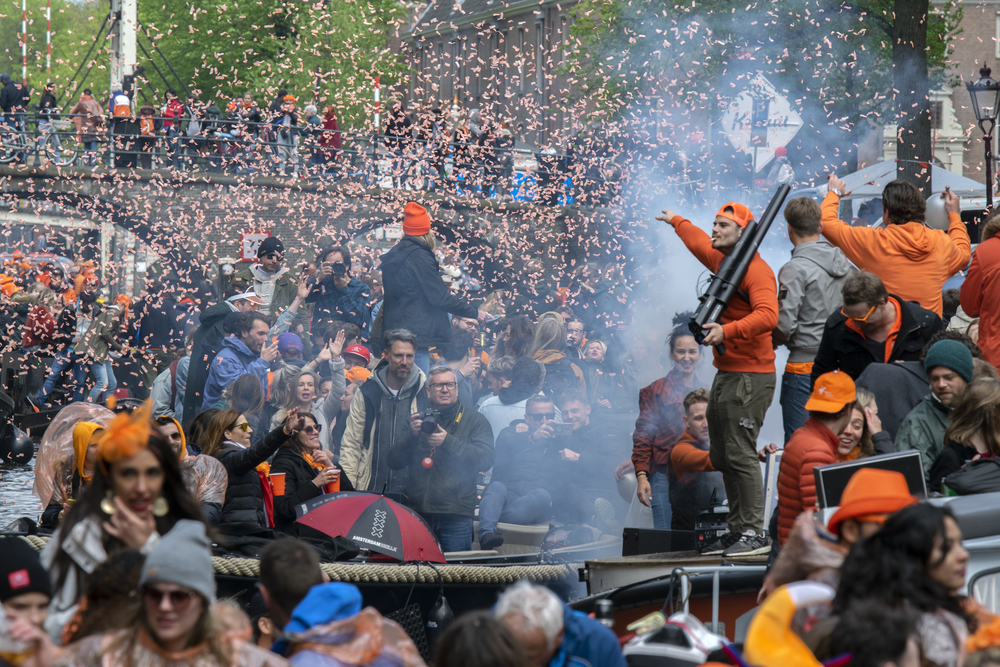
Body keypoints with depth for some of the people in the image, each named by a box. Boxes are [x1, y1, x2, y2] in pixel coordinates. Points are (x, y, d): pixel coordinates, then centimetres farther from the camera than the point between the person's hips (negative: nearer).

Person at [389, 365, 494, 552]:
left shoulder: (475, 421, 8)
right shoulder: (418, 417, 15)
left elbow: (486, 459, -7)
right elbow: (394, 462, 10)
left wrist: (448, 441, -14)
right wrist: (412, 436, -7)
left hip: (456, 515, -2)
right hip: (416, 511, 2)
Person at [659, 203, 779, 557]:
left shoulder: (757, 270, -14)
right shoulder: (722, 261, 15)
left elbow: (767, 316, -28)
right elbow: (700, 243, 38)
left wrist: (727, 330, -38)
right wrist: (677, 222, 54)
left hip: (750, 377, -10)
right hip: (725, 375, 10)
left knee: (740, 454, -14)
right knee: (723, 457, 11)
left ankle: (755, 533, -13)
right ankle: (737, 529, 16)